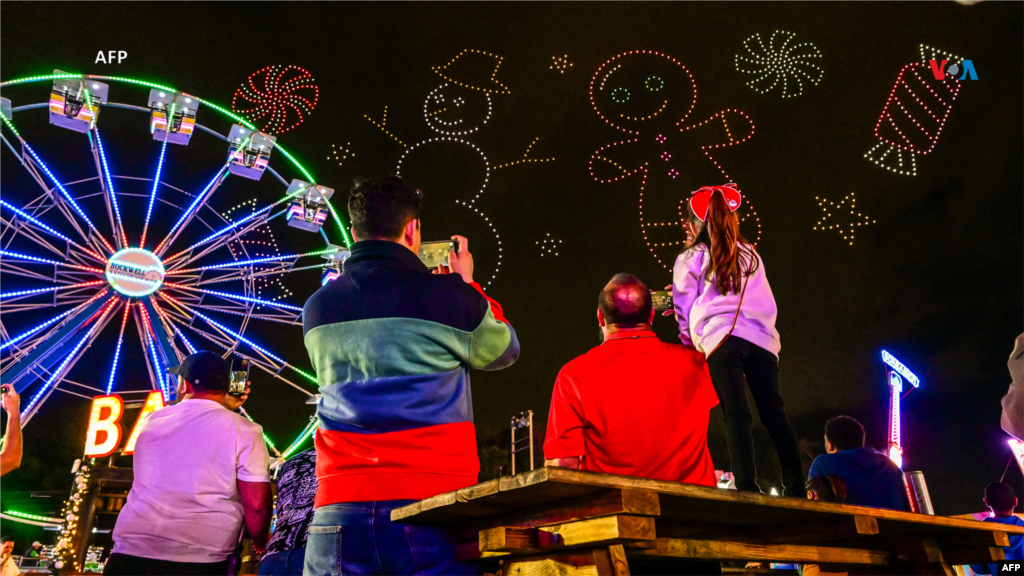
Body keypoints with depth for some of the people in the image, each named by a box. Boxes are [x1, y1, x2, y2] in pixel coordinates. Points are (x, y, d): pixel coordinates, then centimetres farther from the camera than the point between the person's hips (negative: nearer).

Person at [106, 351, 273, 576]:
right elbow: (257, 504, -7)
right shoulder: (243, 430, -6)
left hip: (130, 554, 3)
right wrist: (260, 544, 11)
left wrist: (222, 408, 34)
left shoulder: (153, 421, 8)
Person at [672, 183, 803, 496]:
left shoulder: (690, 259, 10)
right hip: (762, 339, 4)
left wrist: (690, 342, 21)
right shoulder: (751, 255, 22)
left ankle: (747, 489, -17)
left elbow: (684, 310, 10)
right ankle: (796, 489, 0)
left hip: (721, 340, -4)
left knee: (736, 415, -10)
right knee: (775, 414, 4)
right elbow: (768, 303, 22)